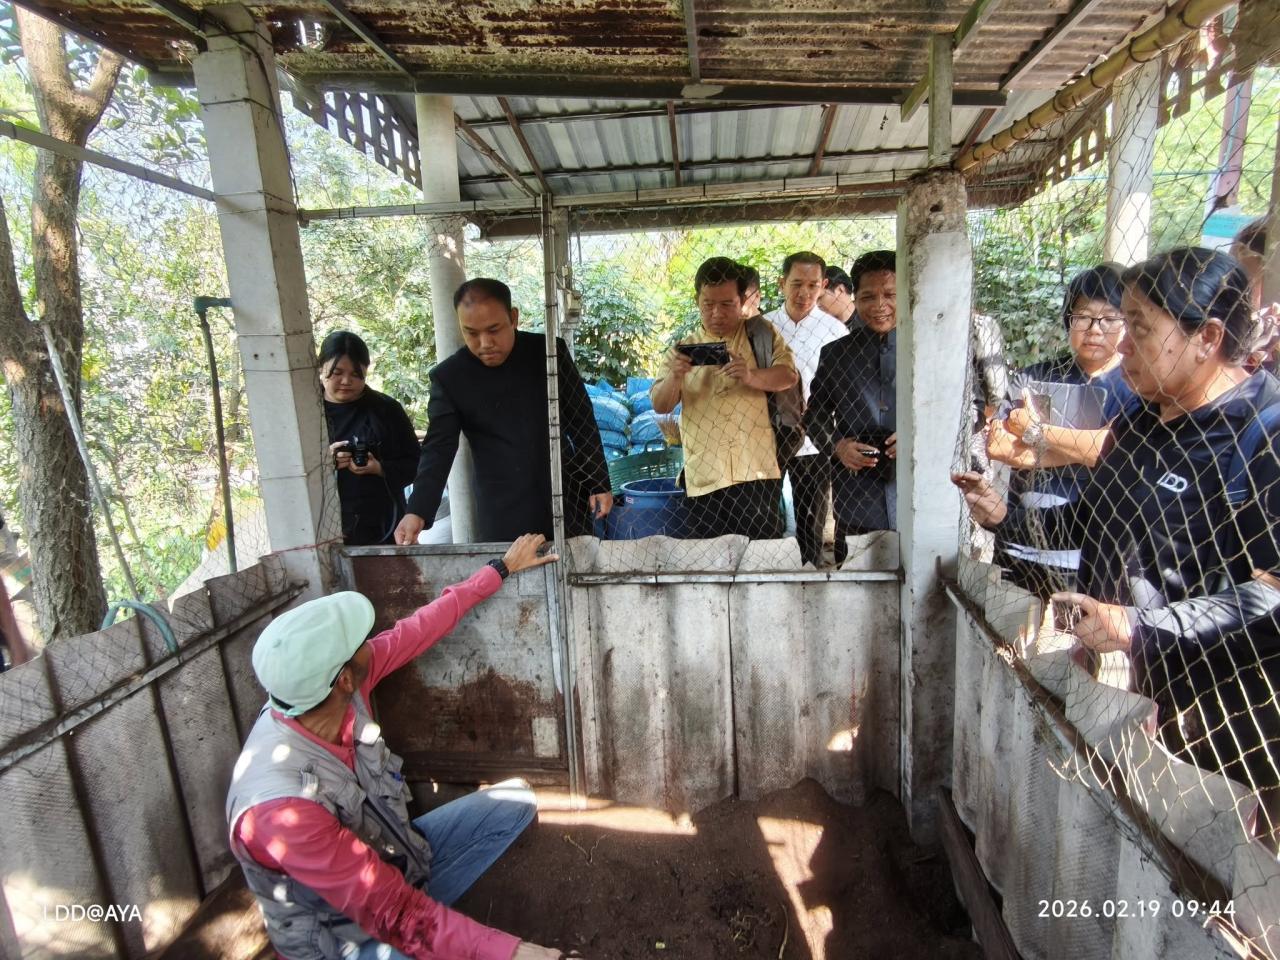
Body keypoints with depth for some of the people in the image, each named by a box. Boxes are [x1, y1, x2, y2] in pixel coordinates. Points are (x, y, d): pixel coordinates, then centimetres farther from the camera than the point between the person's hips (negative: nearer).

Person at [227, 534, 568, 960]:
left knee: (515, 801, 8)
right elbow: (394, 914, -32)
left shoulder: (336, 688, -18)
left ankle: (424, 902, 4)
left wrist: (501, 568, 5)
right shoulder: (282, 807, -36)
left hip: (387, 854, 7)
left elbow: (421, 628, -4)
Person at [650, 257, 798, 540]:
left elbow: (788, 376, -2)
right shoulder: (685, 349, 13)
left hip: (757, 474, -1)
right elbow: (660, 405, 5)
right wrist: (675, 377, -18)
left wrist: (752, 377, -23)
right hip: (705, 479, 2)